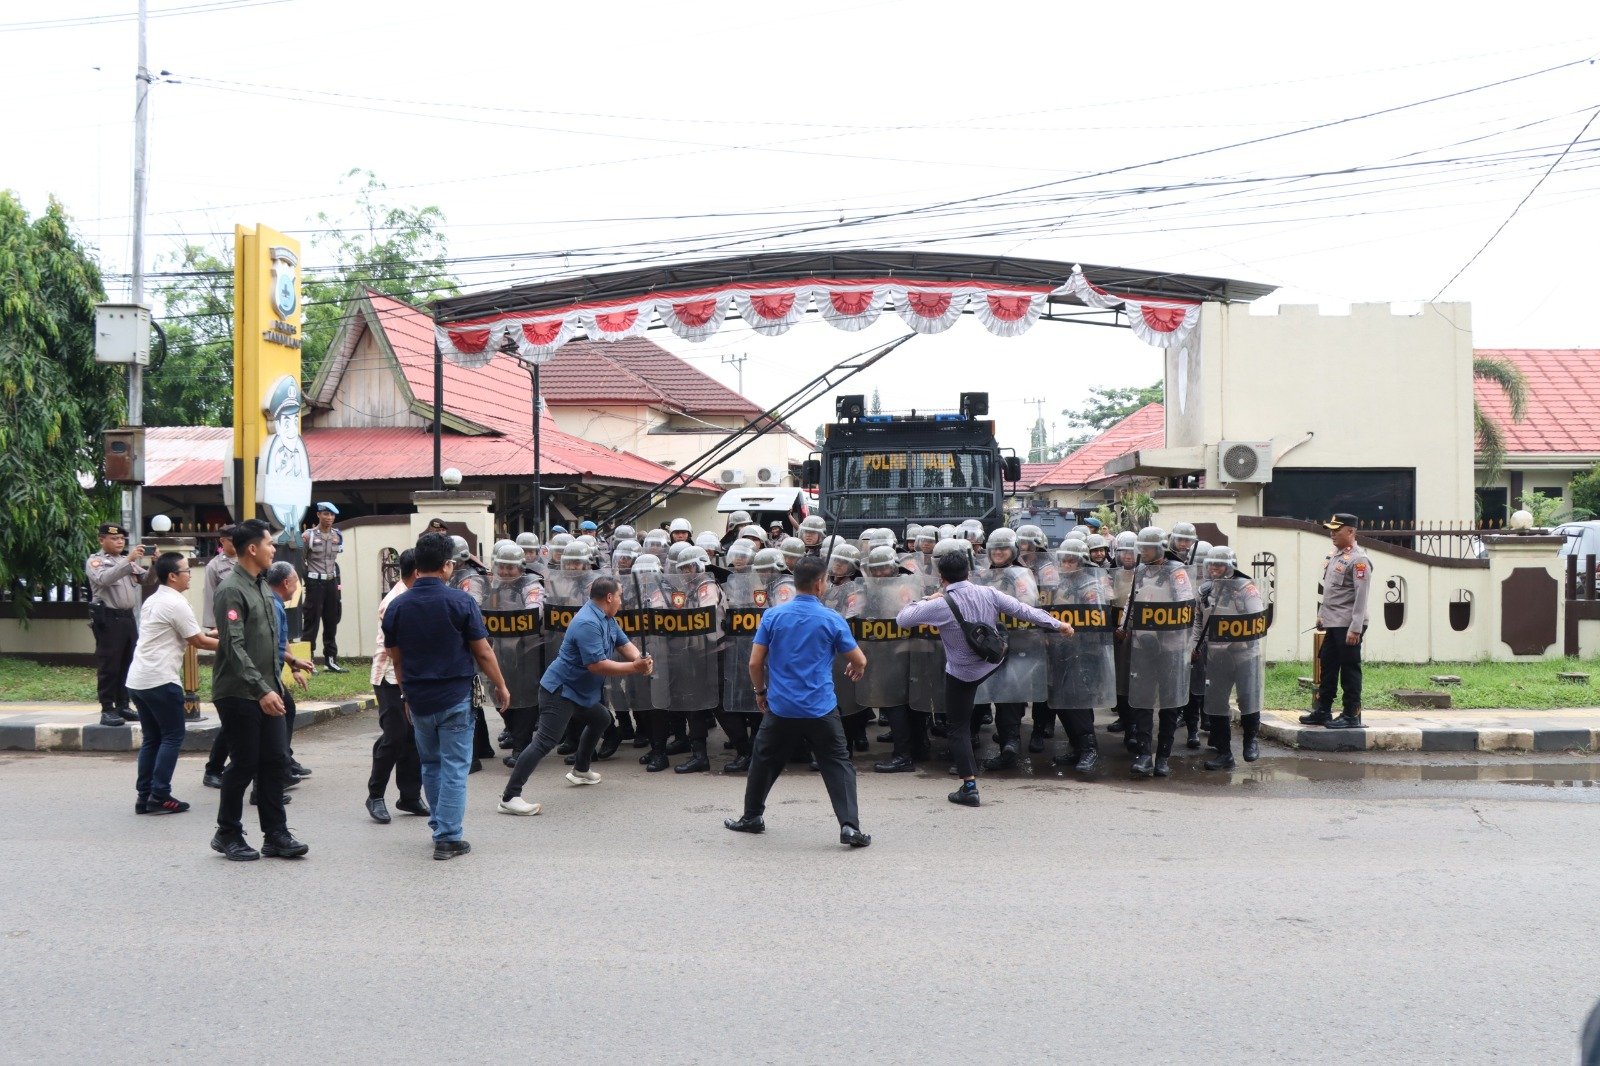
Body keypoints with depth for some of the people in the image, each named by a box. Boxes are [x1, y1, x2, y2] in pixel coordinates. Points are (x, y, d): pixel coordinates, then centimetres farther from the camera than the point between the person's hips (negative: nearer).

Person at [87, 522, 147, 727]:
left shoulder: (127, 561, 19)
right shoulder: (95, 561, 0)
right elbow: (104, 578, -21)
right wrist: (129, 560, -28)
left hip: (128, 617, 7)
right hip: (108, 618, -6)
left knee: (128, 664, 9)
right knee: (109, 666, -6)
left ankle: (122, 706, 16)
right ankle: (107, 710, -3)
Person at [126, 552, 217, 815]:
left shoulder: (152, 601, 17)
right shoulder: (176, 604, -10)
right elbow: (198, 642, -6)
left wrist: (211, 635, 21)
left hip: (137, 680, 9)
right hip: (161, 681, -9)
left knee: (151, 738, 13)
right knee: (173, 736, -1)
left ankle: (144, 796, 11)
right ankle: (159, 796, -3)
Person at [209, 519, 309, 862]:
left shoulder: (261, 587, 14)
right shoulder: (231, 590, -15)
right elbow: (235, 648, -21)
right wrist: (262, 689, -25)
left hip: (266, 693, 8)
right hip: (238, 693, -8)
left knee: (276, 762, 6)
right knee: (244, 765, -1)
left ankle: (276, 835, 13)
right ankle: (227, 835, 15)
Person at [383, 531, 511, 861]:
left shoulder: (397, 607, 1)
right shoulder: (461, 601, -11)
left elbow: (396, 659, 9)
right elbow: (482, 652, -7)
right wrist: (501, 686, 5)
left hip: (418, 699, 4)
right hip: (456, 698, -4)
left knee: (430, 765, 20)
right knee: (454, 767, 1)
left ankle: (439, 826, 27)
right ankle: (448, 838, 0)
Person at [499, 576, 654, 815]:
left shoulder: (607, 619, 8)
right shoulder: (587, 624, -25)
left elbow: (623, 644, 12)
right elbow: (596, 665, -29)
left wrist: (640, 660, -10)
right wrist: (634, 668, -24)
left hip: (582, 691, 11)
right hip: (560, 690, -11)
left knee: (601, 719, 29)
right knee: (546, 740, -18)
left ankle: (580, 770, 45)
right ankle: (510, 797, -21)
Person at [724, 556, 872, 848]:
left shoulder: (773, 615, -3)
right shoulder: (832, 620, -6)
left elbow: (755, 663, -2)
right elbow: (860, 662, 0)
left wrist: (760, 692, 14)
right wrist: (855, 667, 24)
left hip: (780, 707, 2)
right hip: (820, 710, -2)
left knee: (764, 761, 19)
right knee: (838, 765, 4)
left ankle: (752, 817, 31)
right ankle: (850, 826, -7)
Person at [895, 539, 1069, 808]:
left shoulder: (940, 605, -24)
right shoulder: (988, 594, -13)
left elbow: (902, 619, -14)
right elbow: (1023, 610, -7)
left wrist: (927, 599, 1)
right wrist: (1058, 625, 3)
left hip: (961, 673, -3)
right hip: (992, 663, 3)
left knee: (959, 728, 3)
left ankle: (969, 787, 0)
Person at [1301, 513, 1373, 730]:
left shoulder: (1359, 560, -14)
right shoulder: (1334, 556, 13)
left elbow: (1361, 596, -19)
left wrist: (1355, 628, -22)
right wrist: (1321, 615, 20)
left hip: (1348, 626, -9)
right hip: (1332, 624, 9)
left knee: (1349, 671, -1)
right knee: (1327, 668, 14)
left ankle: (1352, 716, 5)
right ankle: (1322, 712, 22)